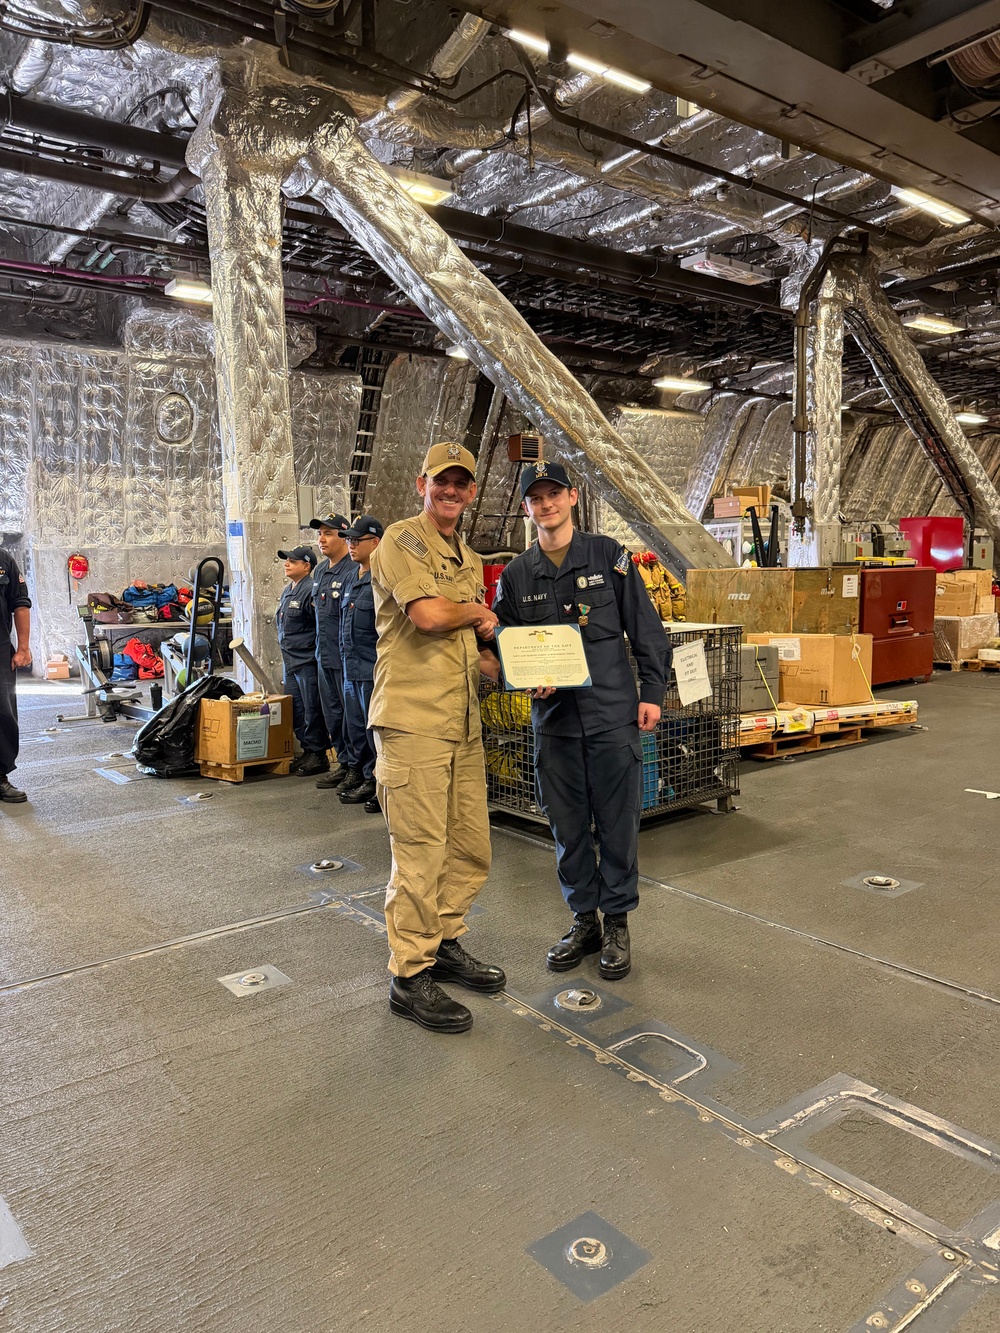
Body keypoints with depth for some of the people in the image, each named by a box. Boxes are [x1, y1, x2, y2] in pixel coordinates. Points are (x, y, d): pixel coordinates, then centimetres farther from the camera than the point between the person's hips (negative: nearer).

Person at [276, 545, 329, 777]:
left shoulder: (311, 591, -14)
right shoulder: (288, 590, 16)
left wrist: (318, 656, -18)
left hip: (307, 662, -10)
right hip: (290, 662, 10)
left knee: (312, 711, -2)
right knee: (295, 711, 14)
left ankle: (318, 755, 7)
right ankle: (306, 751, 24)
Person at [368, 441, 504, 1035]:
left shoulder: (470, 559, 20)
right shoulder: (402, 541, -6)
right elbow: (428, 613, -21)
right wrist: (477, 611, -1)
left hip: (464, 723, 8)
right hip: (413, 721, -8)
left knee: (471, 850, 14)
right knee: (422, 854, -2)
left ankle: (445, 944, 33)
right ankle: (410, 976, 12)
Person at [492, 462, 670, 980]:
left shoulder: (608, 555, 2)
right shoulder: (516, 574, 8)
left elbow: (645, 628, 3)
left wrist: (651, 692, -2)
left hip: (612, 713, -2)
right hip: (553, 718, 3)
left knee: (617, 821, 4)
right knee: (567, 826, 11)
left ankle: (617, 923, 21)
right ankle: (583, 920, 28)